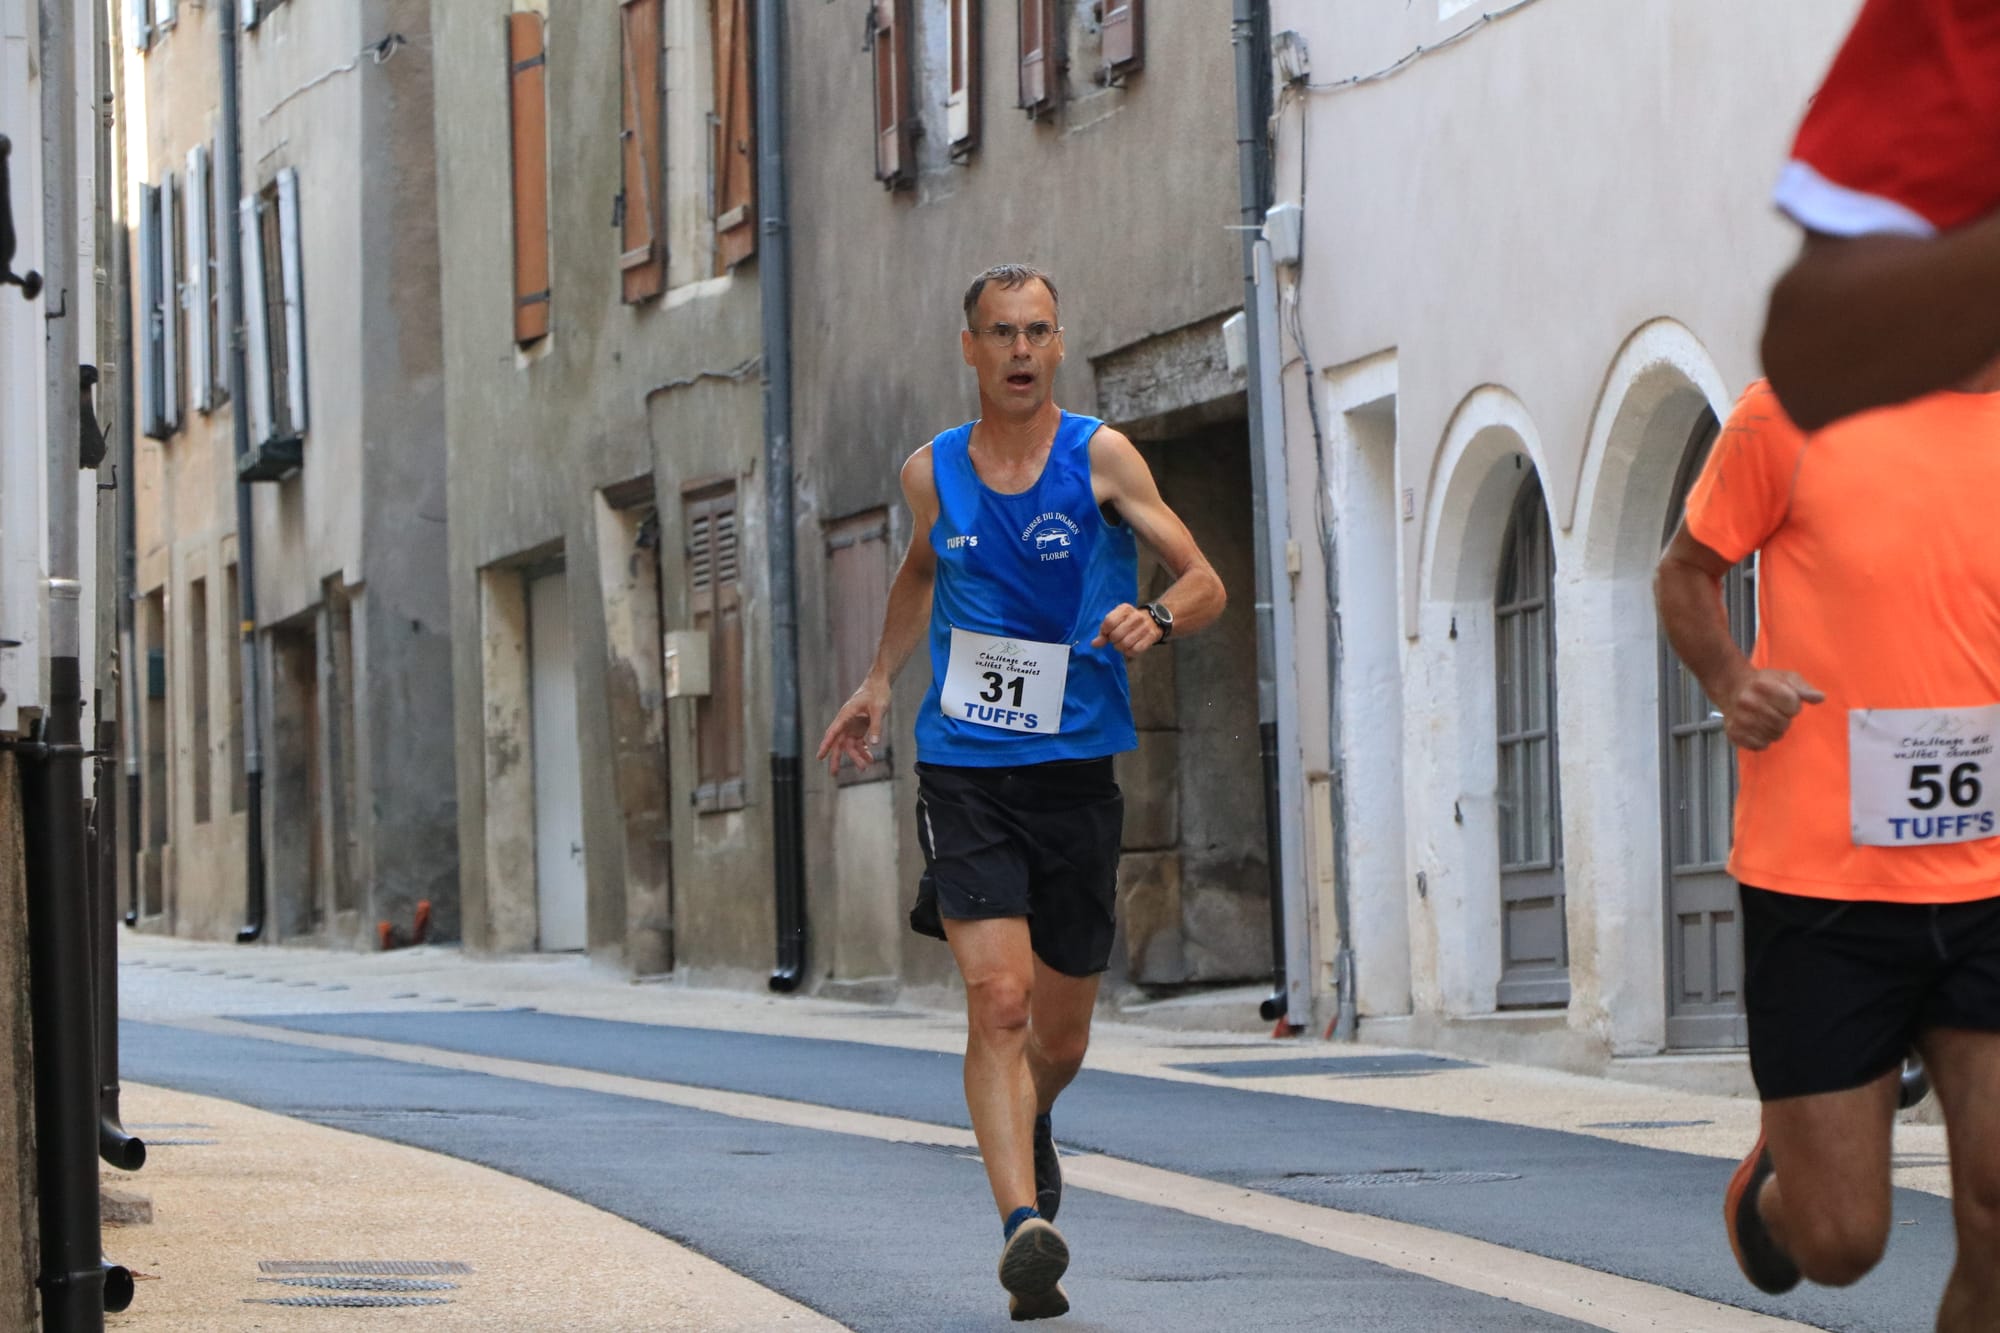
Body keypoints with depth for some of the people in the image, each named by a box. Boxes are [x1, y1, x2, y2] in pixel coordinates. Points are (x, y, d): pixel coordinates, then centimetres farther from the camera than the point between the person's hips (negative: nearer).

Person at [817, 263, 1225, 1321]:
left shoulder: (1099, 457, -3)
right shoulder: (932, 474, 5)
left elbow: (1204, 582, -6)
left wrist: (1157, 619, -27)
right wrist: (878, 681, 23)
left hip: (1076, 775, 0)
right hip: (964, 772, 0)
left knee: (1060, 1038, 12)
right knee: (998, 997, -20)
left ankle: (1027, 1126, 47)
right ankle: (1026, 1226, -27)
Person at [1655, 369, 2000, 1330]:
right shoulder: (1797, 408, -7)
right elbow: (1687, 572, 8)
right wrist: (1729, 681, -9)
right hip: (1821, 887, -3)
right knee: (1840, 1243, 2)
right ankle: (1777, 1178, 38)